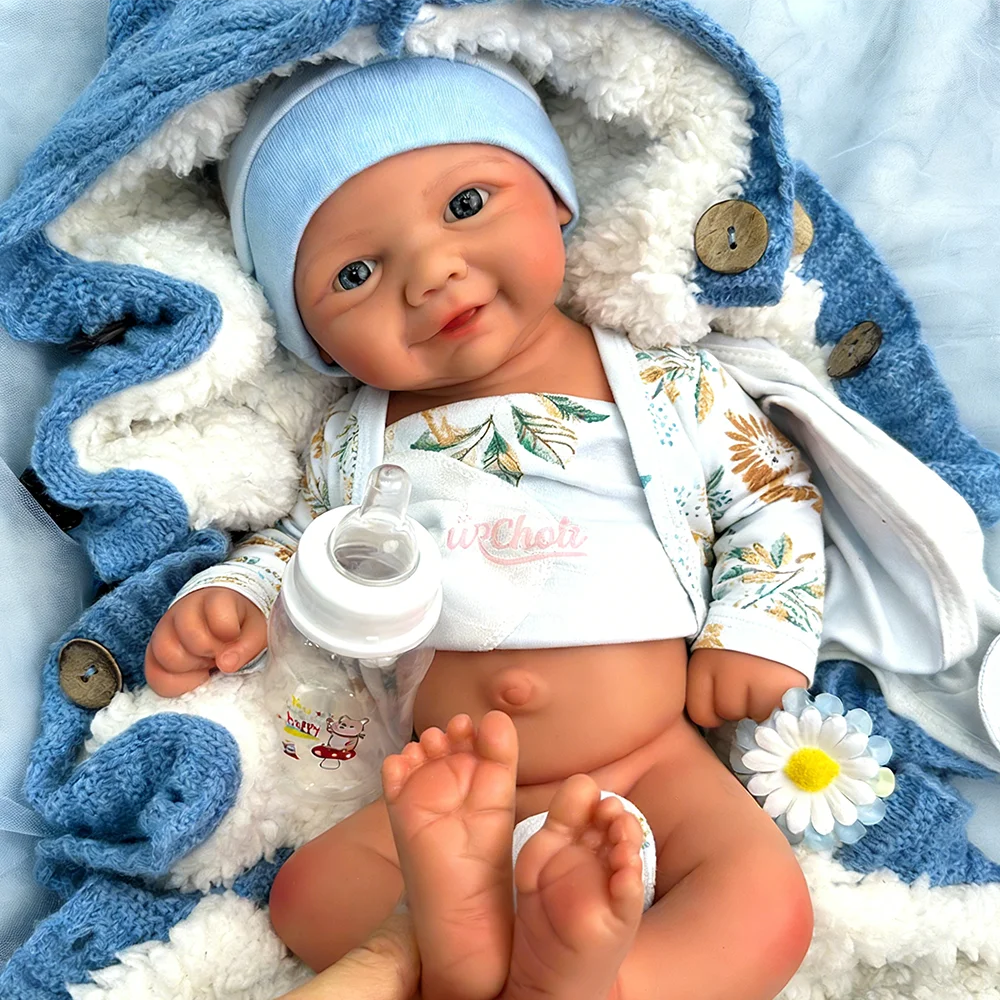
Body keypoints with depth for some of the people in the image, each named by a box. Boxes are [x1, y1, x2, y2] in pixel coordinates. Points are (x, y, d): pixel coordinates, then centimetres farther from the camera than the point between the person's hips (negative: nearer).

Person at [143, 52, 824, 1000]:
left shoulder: (678, 391, -4)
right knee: (305, 899, -12)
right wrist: (231, 594, -2)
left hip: (657, 764, -1)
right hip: (447, 793, 2)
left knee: (768, 909, -22)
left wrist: (756, 634, -6)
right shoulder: (350, 444, 1)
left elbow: (775, 500, 7)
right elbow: (300, 541, 18)